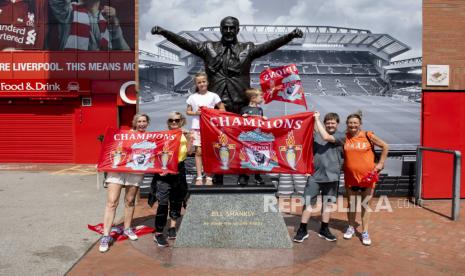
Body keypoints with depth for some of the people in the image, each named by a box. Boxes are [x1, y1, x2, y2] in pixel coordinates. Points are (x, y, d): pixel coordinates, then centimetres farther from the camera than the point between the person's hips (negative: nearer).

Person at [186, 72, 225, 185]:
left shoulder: (213, 96, 3)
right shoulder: (192, 97, 7)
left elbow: (222, 110, 4)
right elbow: (188, 111, 11)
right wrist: (196, 113, -9)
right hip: (196, 127, 1)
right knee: (198, 151, 1)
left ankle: (209, 177, 9)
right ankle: (199, 177, 7)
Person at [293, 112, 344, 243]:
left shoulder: (341, 136, 0)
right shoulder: (317, 134, 6)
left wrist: (317, 119, -13)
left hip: (331, 176, 0)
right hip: (314, 175, 0)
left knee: (328, 203, 11)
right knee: (309, 203, 1)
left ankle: (324, 230, 26)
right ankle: (302, 230, 10)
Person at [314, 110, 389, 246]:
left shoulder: (368, 136, -7)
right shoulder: (344, 137, -4)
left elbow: (385, 146, 2)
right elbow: (326, 137, -14)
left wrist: (381, 163, -1)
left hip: (367, 176, -1)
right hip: (350, 176, 2)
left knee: (365, 205, 8)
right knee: (351, 204, 15)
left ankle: (365, 232, 19)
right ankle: (351, 228, 34)